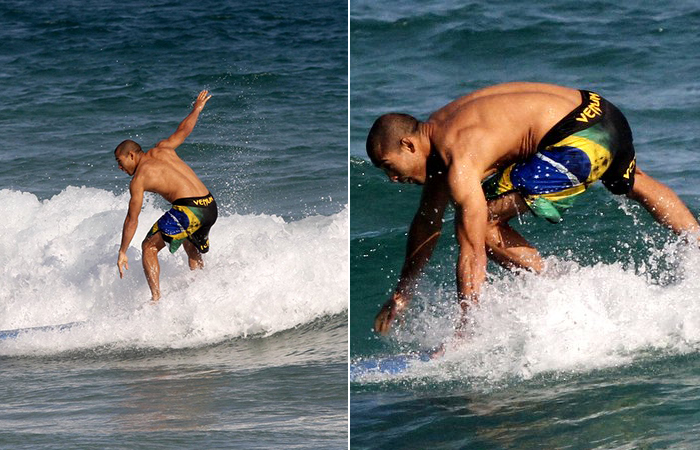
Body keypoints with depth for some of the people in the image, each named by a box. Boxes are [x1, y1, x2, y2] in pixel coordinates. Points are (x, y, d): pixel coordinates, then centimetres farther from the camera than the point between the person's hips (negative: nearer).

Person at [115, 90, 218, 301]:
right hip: (210, 207, 8)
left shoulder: (139, 179, -1)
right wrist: (197, 109, 51)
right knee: (192, 249, 34)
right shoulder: (162, 149, 16)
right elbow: (184, 130, 32)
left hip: (188, 209, -8)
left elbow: (132, 220, -2)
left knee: (149, 247, 3)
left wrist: (122, 253, 2)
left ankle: (156, 299, -9)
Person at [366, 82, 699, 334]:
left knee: (478, 222, -8)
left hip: (580, 140, -10)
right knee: (634, 184, 41)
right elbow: (428, 223, 24)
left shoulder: (459, 163, -17)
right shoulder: (435, 132, 13)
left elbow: (473, 253, -20)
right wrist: (402, 294, 29)